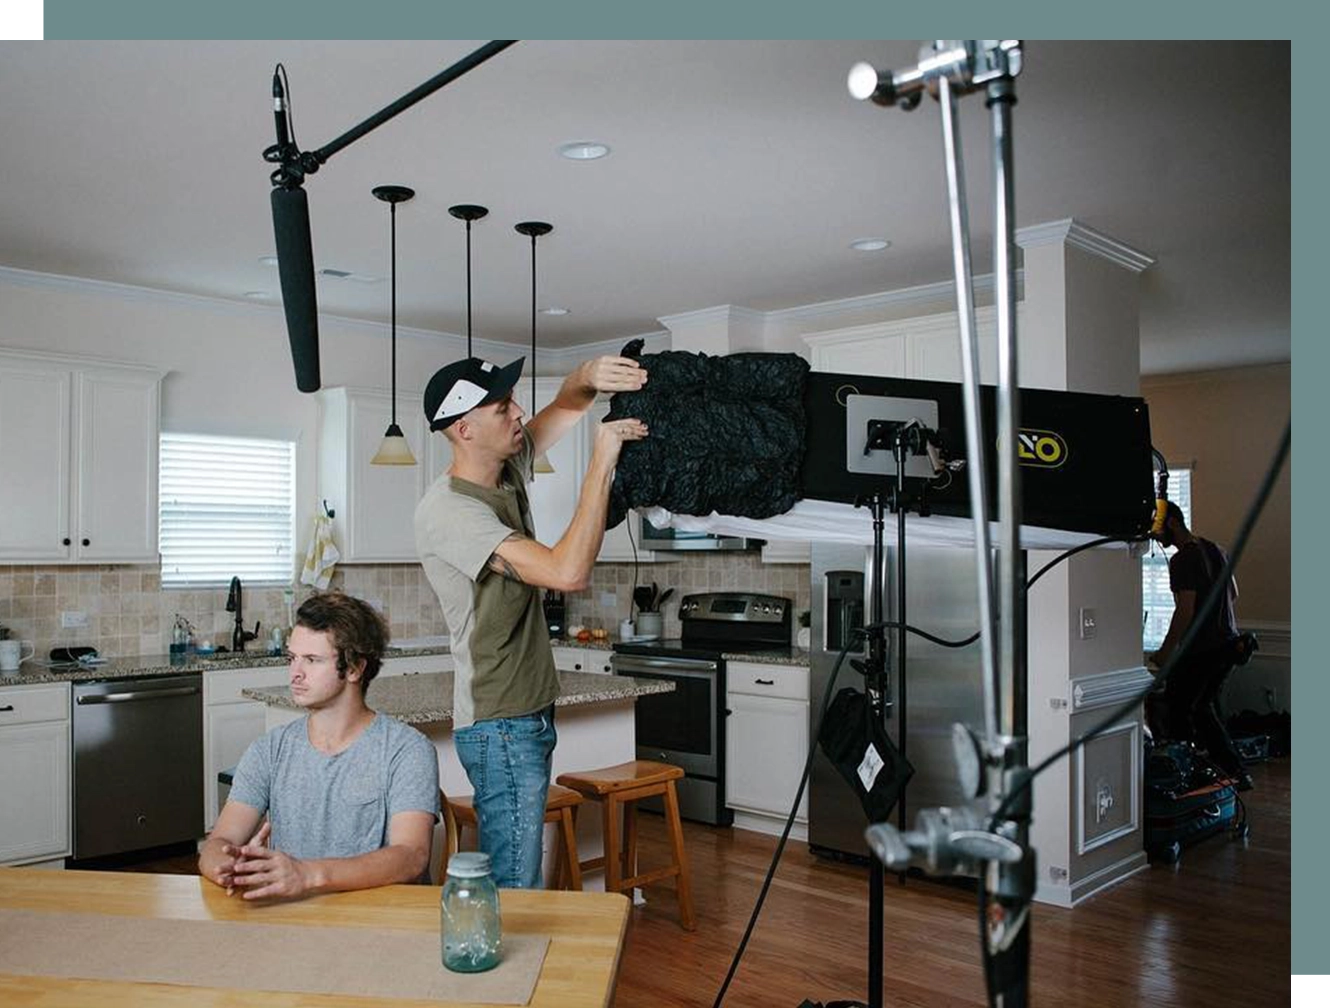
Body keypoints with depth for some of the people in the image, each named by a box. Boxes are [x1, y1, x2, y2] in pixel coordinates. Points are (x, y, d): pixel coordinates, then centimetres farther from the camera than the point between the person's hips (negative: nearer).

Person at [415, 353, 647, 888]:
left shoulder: (508, 470, 4)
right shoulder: (447, 509, -23)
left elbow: (566, 404, 16)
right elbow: (568, 572, -32)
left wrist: (589, 376, -9)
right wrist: (601, 465, -25)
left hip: (529, 714, 9)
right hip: (499, 727, -9)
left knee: (512, 873, 18)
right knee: (515, 889, -3)